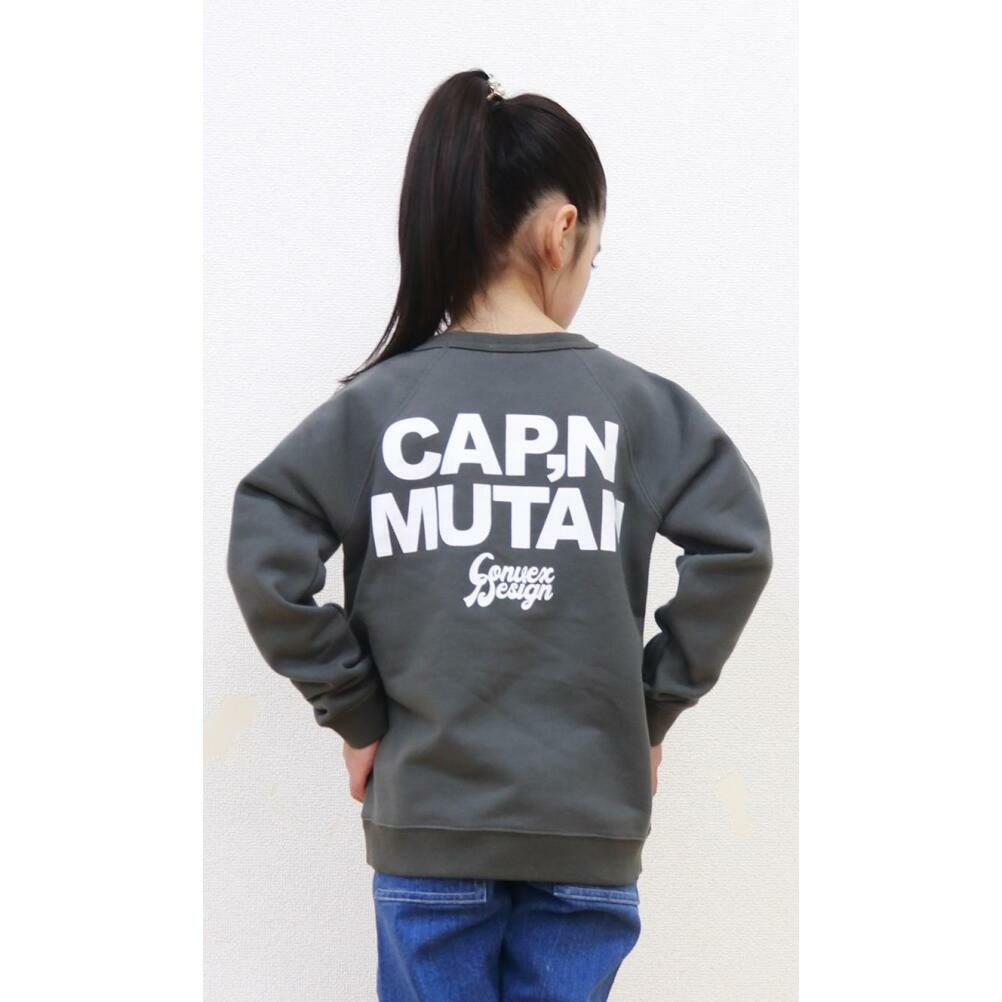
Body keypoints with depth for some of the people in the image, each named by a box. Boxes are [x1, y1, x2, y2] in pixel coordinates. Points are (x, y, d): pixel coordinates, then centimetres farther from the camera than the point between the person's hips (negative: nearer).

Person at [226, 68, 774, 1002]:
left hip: (427, 823, 0)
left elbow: (262, 555, -11)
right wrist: (653, 704, 1)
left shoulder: (376, 402, -5)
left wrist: (354, 710, -1)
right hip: (590, 826, 0)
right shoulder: (634, 400, -5)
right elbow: (736, 546, -9)